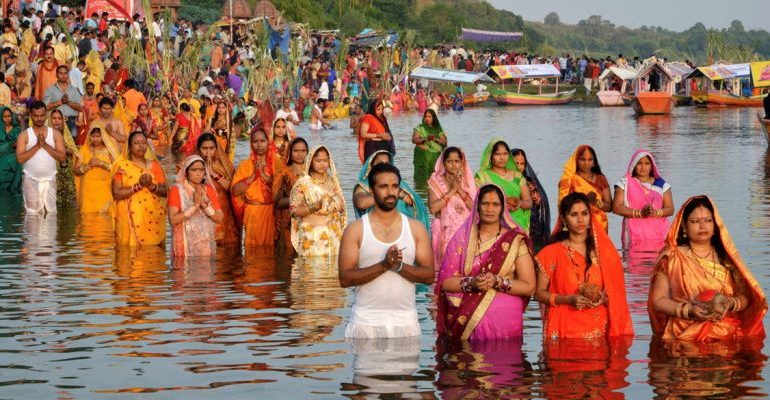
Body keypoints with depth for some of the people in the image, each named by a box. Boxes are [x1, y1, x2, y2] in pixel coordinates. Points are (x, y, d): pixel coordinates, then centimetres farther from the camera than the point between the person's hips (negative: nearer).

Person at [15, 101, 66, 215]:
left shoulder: (55, 134, 6)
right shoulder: (24, 135, 1)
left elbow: (62, 157, -2)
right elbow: (20, 158, -10)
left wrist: (45, 145, -12)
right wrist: (37, 145, -16)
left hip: (49, 180, 2)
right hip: (31, 180, -2)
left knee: (50, 212, -3)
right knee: (33, 213, -6)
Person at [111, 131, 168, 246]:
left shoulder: (154, 165, 11)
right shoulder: (121, 166, 1)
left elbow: (165, 191, 6)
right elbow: (116, 193, -9)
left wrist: (152, 186, -13)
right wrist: (138, 185, -17)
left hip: (153, 219, 3)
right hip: (131, 219, -3)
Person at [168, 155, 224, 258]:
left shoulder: (209, 190, 9)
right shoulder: (176, 190, -4)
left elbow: (220, 218, 2)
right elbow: (173, 220, -14)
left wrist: (204, 204, -13)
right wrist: (195, 205, -18)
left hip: (206, 245, 3)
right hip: (186, 246, -3)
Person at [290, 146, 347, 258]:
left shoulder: (332, 181, 11)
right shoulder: (303, 183, -3)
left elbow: (342, 208, 16)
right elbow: (294, 210, -8)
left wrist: (337, 204, -7)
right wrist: (315, 206, -20)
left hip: (333, 235, 4)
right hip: (312, 236, -4)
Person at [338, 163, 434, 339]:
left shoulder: (416, 228, 8)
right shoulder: (355, 230, 2)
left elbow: (429, 276, 3)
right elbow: (345, 278, -7)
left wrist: (399, 266, -14)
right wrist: (383, 265, -17)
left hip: (405, 321, 2)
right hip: (366, 322, -2)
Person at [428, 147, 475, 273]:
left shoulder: (467, 181, 9)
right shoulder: (435, 181, 2)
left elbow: (474, 207, -2)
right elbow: (433, 208, -12)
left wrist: (461, 191, -11)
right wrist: (451, 191, -13)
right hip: (444, 231, -2)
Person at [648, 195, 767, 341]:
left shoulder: (726, 256, 11)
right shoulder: (672, 257, 4)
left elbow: (745, 296, 9)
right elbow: (659, 299, 2)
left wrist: (730, 304, -14)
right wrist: (689, 310, -14)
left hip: (728, 333, 2)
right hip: (685, 336, -2)